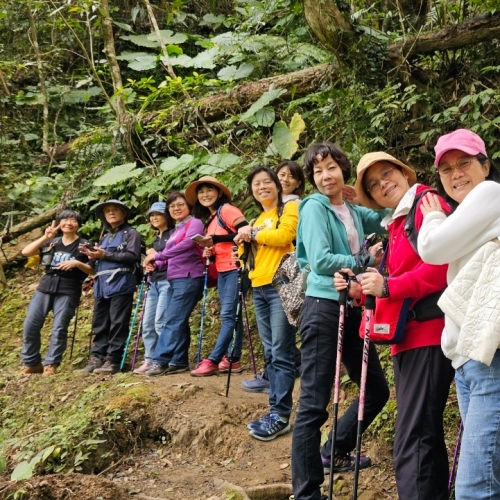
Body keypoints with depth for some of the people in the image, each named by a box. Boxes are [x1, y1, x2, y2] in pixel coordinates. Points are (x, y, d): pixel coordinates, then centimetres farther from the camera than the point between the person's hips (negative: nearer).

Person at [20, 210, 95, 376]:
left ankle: (51, 365, 0)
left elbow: (93, 270, 3)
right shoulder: (51, 242, 14)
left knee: (59, 328, -9)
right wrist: (45, 237, -4)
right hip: (45, 287, 4)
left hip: (68, 291, -3)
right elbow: (25, 252, 5)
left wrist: (77, 263, -14)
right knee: (30, 325, -2)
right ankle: (31, 363, 10)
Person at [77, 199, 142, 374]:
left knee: (118, 324, -6)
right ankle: (96, 358, 6)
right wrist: (94, 256, 5)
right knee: (100, 324, 5)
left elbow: (132, 256, -10)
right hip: (102, 286, 7)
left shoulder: (131, 233, 5)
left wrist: (106, 255, -12)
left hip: (121, 285, -7)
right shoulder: (105, 237, 26)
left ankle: (113, 360, -6)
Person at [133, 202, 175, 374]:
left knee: (161, 322, -14)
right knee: (147, 323, 4)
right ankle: (149, 360, 9)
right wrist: (149, 265, 11)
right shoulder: (156, 238, 24)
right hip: (153, 282, 9)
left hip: (168, 281, -9)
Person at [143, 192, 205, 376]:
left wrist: (158, 255, -19)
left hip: (188, 278, -9)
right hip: (174, 279, 9)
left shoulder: (195, 223, -2)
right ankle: (179, 361, 7)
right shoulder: (176, 230, 23)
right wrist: (156, 264, -3)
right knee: (179, 321, 6)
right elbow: (171, 257, 19)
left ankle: (161, 361, -14)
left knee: (173, 321, -12)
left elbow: (187, 243, -20)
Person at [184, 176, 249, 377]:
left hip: (235, 268, -10)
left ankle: (212, 360, -11)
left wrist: (215, 239, -20)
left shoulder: (227, 210, -9)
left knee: (228, 315, -9)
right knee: (230, 316, 8)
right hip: (222, 271, 10)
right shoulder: (210, 219, 17)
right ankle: (232, 359, 9)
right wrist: (210, 251, 2)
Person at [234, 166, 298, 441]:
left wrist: (253, 234, -5)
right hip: (259, 288, 8)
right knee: (270, 354, 9)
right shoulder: (257, 220, 23)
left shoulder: (289, 208, 1)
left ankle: (281, 416, -5)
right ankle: (274, 409, 14)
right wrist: (244, 242, 2)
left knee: (281, 354, -8)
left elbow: (284, 236, -17)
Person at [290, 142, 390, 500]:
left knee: (377, 391, 17)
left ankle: (335, 453, 34)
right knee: (314, 403, -6)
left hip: (352, 308, 8)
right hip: (323, 308, -8)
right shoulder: (315, 207, -7)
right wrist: (363, 260, -9)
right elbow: (320, 260, -18)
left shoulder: (354, 211, 13)